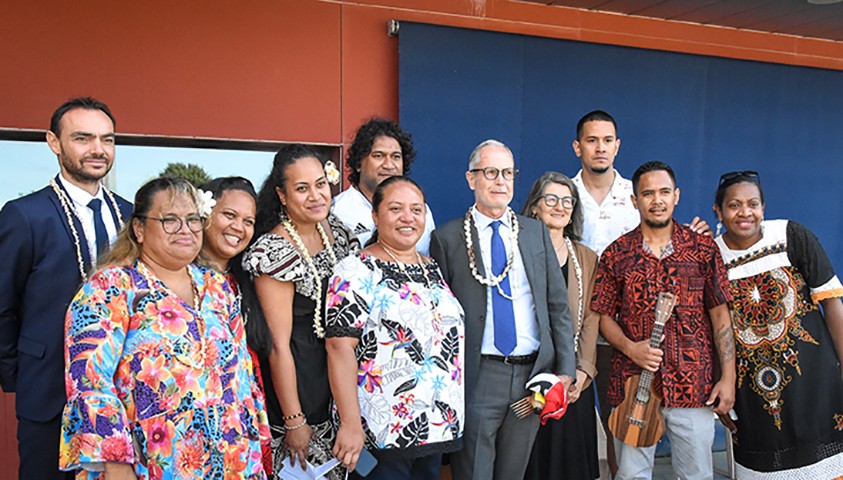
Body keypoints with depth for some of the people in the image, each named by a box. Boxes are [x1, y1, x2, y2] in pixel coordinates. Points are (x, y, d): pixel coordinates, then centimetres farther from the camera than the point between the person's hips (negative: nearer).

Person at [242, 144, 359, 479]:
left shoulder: (336, 231, 1)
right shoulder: (274, 251, -20)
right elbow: (279, 345, -19)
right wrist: (294, 421, -17)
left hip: (340, 375, 7)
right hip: (297, 379, -7)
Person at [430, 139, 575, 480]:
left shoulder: (536, 231, 10)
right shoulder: (447, 238, -1)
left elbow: (558, 305, 9)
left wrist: (565, 369, 3)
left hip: (533, 374, 3)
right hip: (477, 377, -3)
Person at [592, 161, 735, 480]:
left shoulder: (703, 249, 2)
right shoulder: (616, 255, 2)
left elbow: (720, 314, 3)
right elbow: (604, 316, 5)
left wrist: (728, 378, -1)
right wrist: (630, 348, -13)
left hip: (694, 387, 0)